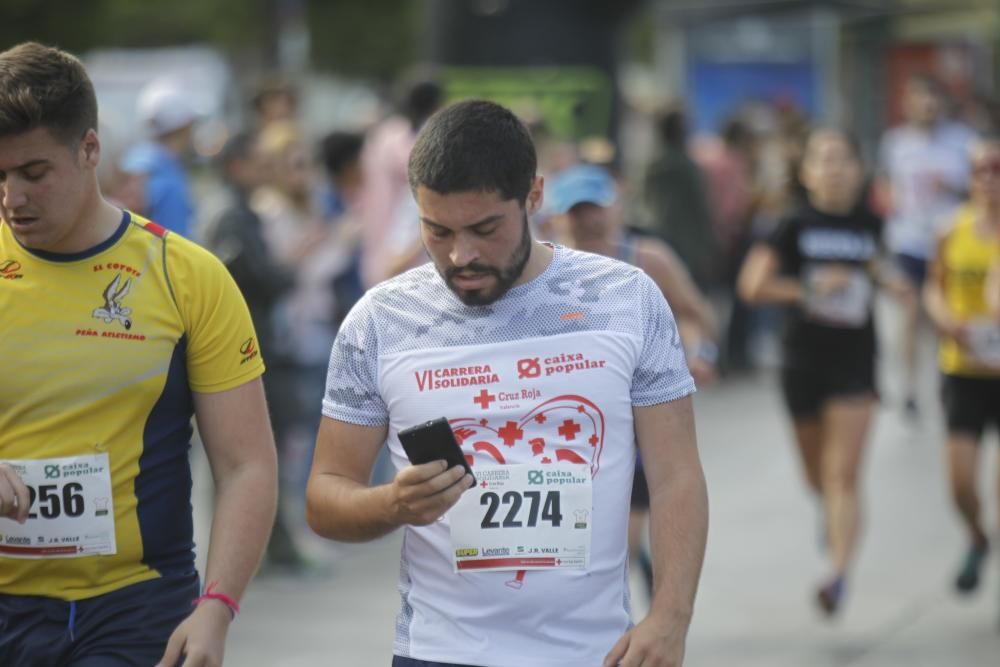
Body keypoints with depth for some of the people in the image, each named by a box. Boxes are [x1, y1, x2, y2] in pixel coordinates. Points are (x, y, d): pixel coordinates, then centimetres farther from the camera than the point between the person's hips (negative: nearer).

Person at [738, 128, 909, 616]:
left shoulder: (869, 224, 2)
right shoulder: (795, 227, -7)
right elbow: (752, 285, -15)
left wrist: (884, 282, 5)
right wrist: (810, 288, -20)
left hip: (855, 362, 0)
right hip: (803, 360, 0)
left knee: (844, 474, -11)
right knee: (817, 472, 17)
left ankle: (839, 575, -17)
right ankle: (831, 512, 52)